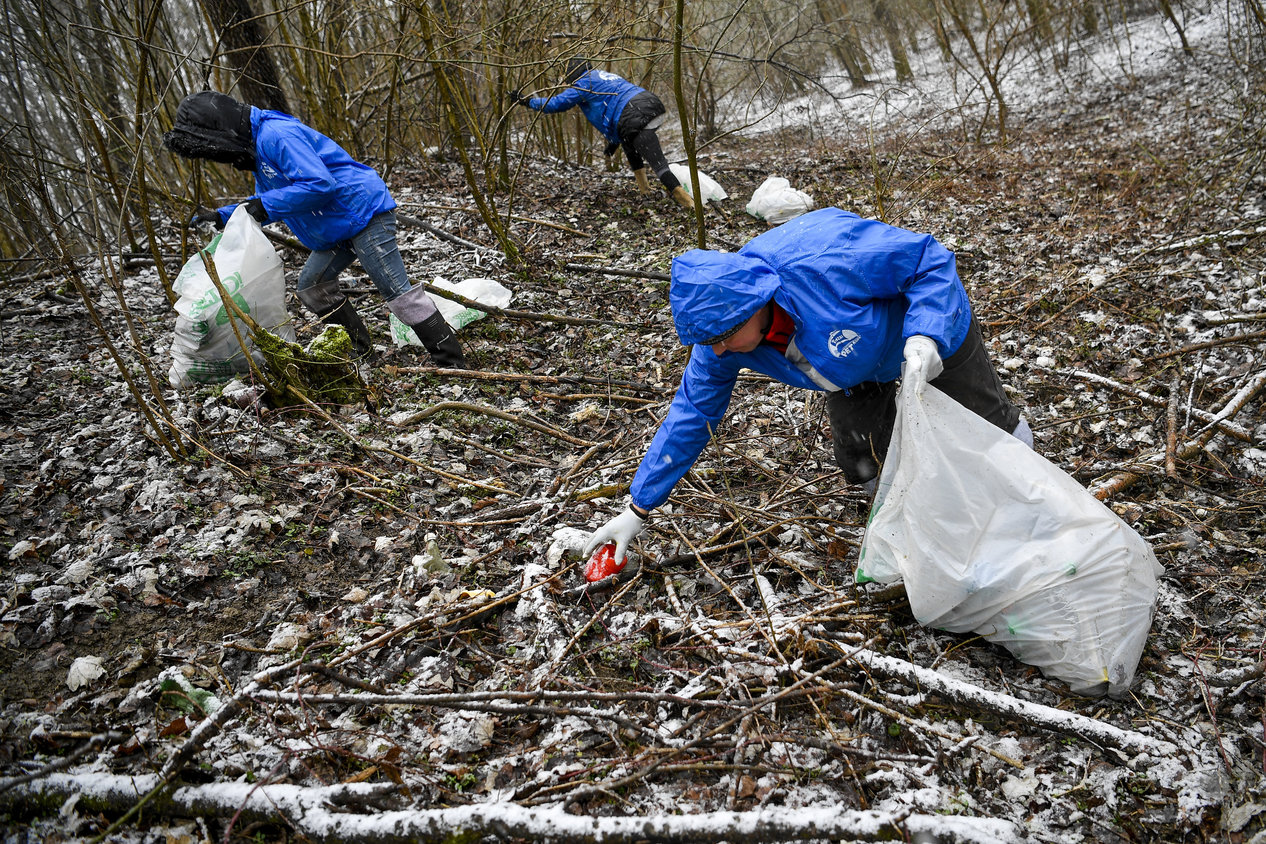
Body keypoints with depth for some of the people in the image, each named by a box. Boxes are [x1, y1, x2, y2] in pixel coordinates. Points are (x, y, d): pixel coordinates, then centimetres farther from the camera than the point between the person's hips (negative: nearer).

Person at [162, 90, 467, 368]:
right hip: (342, 226, 11)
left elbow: (320, 184, -27)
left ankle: (451, 361, -7)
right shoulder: (257, 144, 16)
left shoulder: (276, 136, -19)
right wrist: (223, 216, 15)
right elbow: (271, 201, 25)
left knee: (396, 290, -11)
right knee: (312, 283, 16)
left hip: (365, 212, -11)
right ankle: (357, 347, 24)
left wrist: (268, 205, -22)